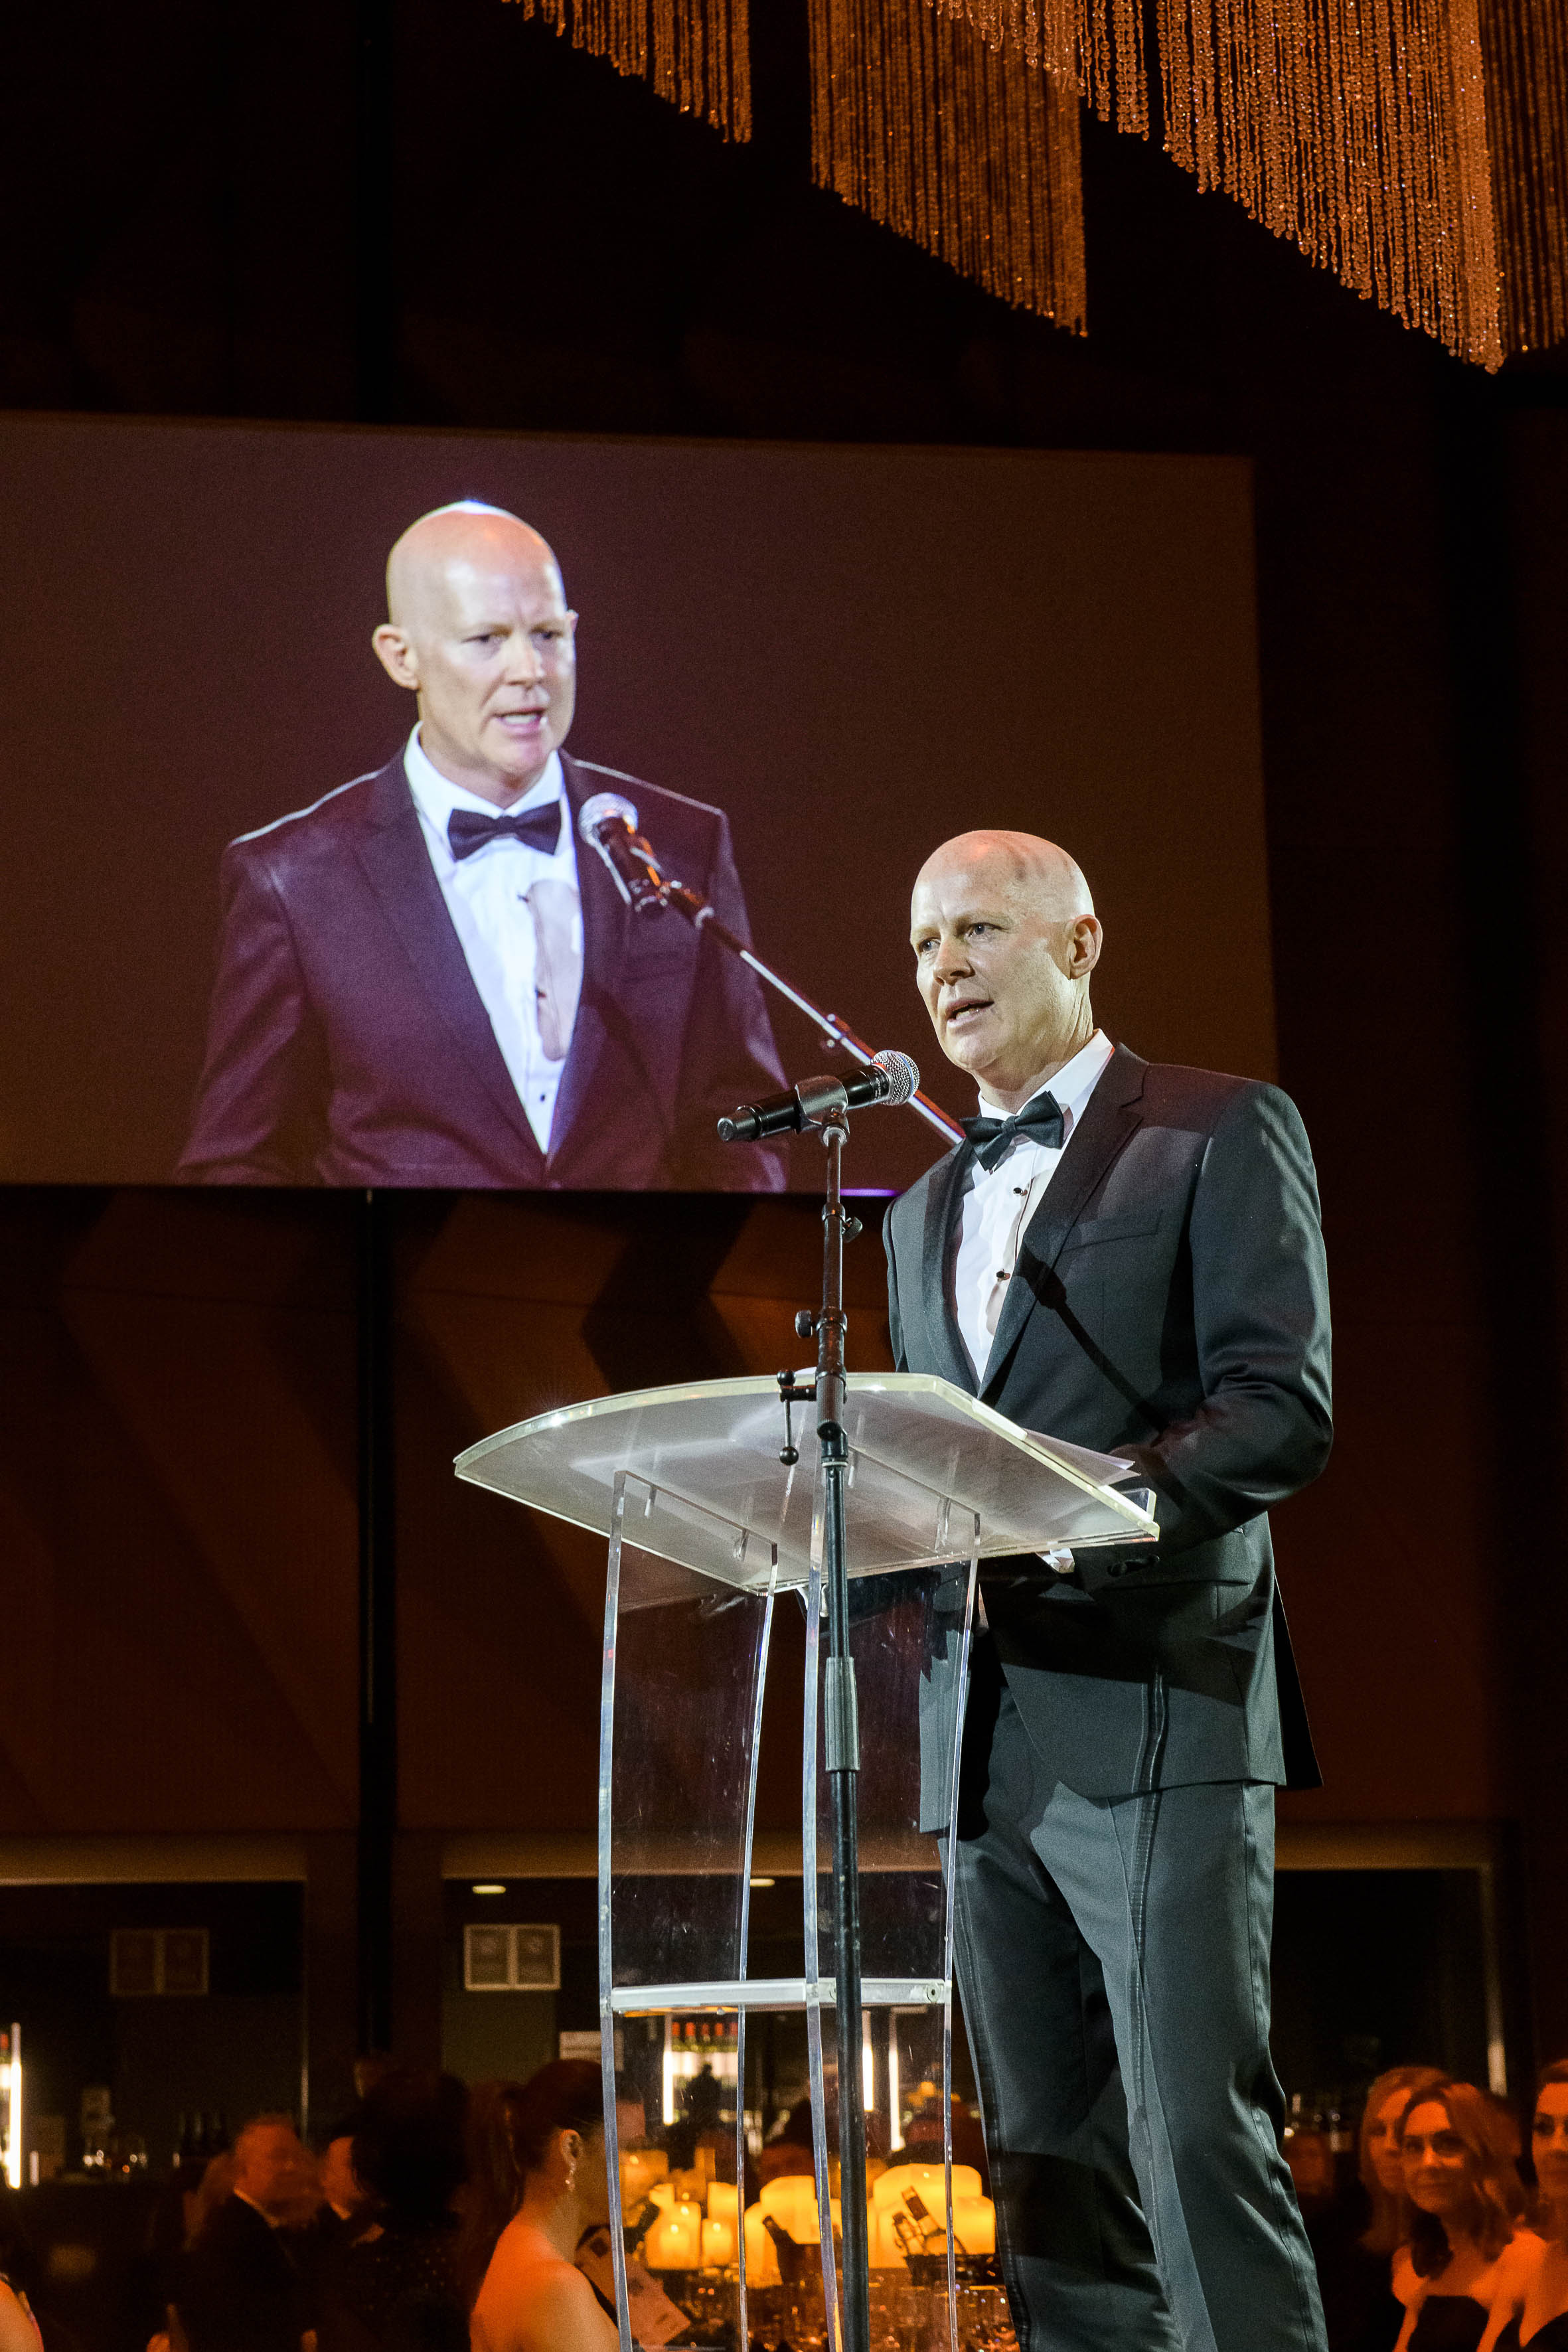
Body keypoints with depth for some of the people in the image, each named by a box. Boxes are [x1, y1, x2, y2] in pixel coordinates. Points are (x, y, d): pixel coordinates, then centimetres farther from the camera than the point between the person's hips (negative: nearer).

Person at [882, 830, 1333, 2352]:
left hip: (1156, 1707, -7)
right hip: (984, 1737, 7)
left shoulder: (1221, 1133, 2)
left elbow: (1283, 1409, -9)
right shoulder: (925, 1213, 24)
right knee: (1048, 2158, 6)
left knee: (1198, 2132, -13)